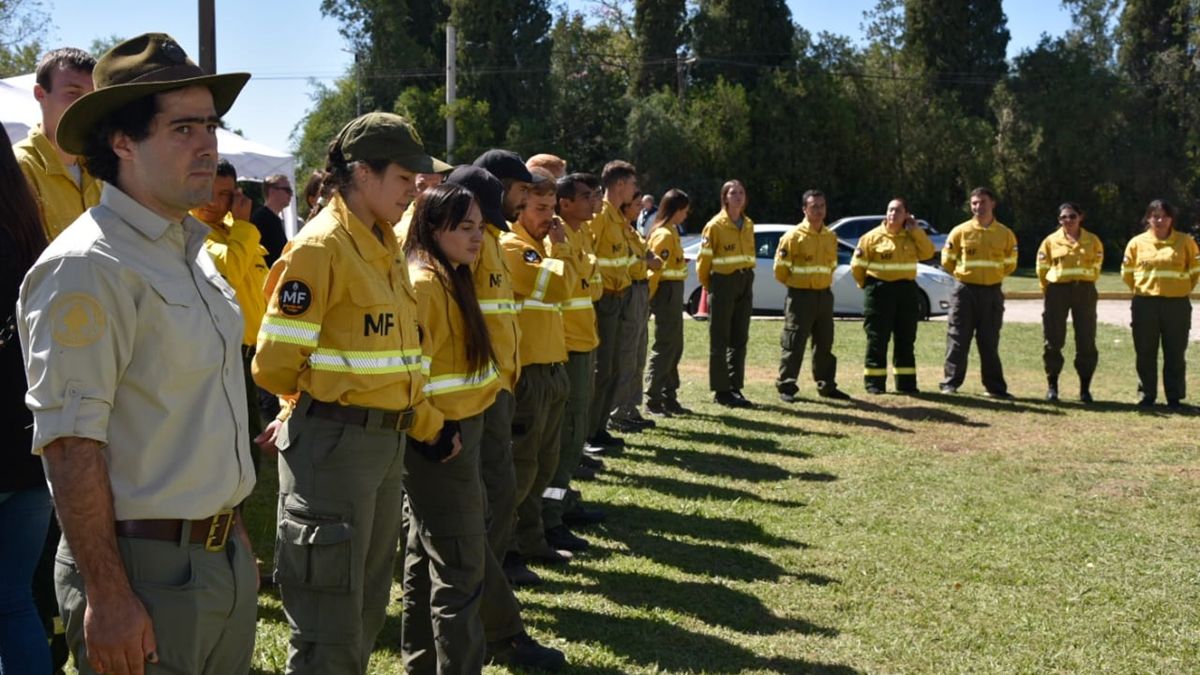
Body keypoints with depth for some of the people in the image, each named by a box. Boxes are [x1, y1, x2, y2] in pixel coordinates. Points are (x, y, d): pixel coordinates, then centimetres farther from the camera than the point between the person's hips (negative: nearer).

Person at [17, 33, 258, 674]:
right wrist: (107, 596, -22)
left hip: (225, 559, 8)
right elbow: (69, 442, -21)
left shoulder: (194, 251, 10)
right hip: (145, 572, -8)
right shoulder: (87, 267, -17)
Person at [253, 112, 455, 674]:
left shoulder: (386, 248, 12)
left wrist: (429, 423, 11)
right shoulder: (320, 247, -15)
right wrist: (321, 404, 1)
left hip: (387, 441, 9)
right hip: (332, 442, -8)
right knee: (330, 625, 0)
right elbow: (275, 363, -16)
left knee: (367, 611, 19)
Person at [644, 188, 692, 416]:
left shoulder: (671, 232, 15)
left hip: (674, 293, 10)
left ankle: (669, 398, 20)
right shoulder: (664, 235, -16)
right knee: (664, 347, -6)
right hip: (667, 292, -10)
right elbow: (655, 268, -19)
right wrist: (648, 299, -19)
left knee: (675, 347, 14)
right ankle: (652, 401, -2)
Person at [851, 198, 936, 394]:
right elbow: (857, 265, -1)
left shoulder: (912, 236, 9)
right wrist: (866, 285, 5)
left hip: (907, 290, 4)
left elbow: (928, 252, -6)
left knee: (906, 340, 8)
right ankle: (874, 383, 2)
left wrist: (915, 230, -6)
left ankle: (906, 383, 15)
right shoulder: (873, 237, -3)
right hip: (879, 291, -4)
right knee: (877, 339, -3)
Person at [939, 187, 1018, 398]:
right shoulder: (960, 232, -1)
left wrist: (993, 277, 12)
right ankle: (950, 383, 5)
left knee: (990, 342, 7)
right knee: (958, 339, -1)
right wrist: (963, 275, 10)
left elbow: (1010, 263, 15)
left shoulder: (1005, 234, 4)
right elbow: (947, 260, 8)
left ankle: (995, 387, 11)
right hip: (965, 291, -1)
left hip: (992, 293, 1)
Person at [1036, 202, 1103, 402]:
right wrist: (1050, 292, 4)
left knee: (1086, 340, 2)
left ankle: (1085, 387, 11)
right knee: (1052, 339, 0)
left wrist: (1085, 285, 9)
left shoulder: (1092, 241, 4)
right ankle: (1052, 386, 11)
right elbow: (1042, 268, 6)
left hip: (1085, 291, 1)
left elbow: (1096, 267, 12)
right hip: (1057, 290, 0)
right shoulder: (1050, 241, 2)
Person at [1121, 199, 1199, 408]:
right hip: (1145, 304, 1)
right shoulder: (1137, 243, 3)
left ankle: (1175, 397, 10)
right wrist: (1140, 290, 11)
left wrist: (1183, 289, 7)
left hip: (1177, 304, -1)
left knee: (1175, 353, 3)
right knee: (1145, 353, 5)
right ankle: (1146, 395, 15)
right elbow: (1127, 272, 13)